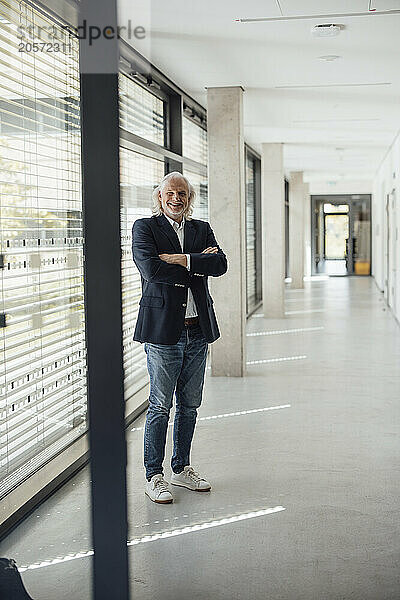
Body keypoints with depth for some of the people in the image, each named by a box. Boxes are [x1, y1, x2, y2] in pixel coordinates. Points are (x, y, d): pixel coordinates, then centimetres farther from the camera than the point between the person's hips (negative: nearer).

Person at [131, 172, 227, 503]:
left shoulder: (202, 229, 13)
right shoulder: (144, 227, -1)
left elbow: (221, 264, -4)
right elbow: (151, 269, -18)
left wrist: (182, 260, -15)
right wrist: (199, 264, -10)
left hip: (197, 330, 5)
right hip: (163, 329, -5)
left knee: (190, 404, 13)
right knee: (160, 406, -1)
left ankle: (182, 469, 27)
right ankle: (154, 476, 10)